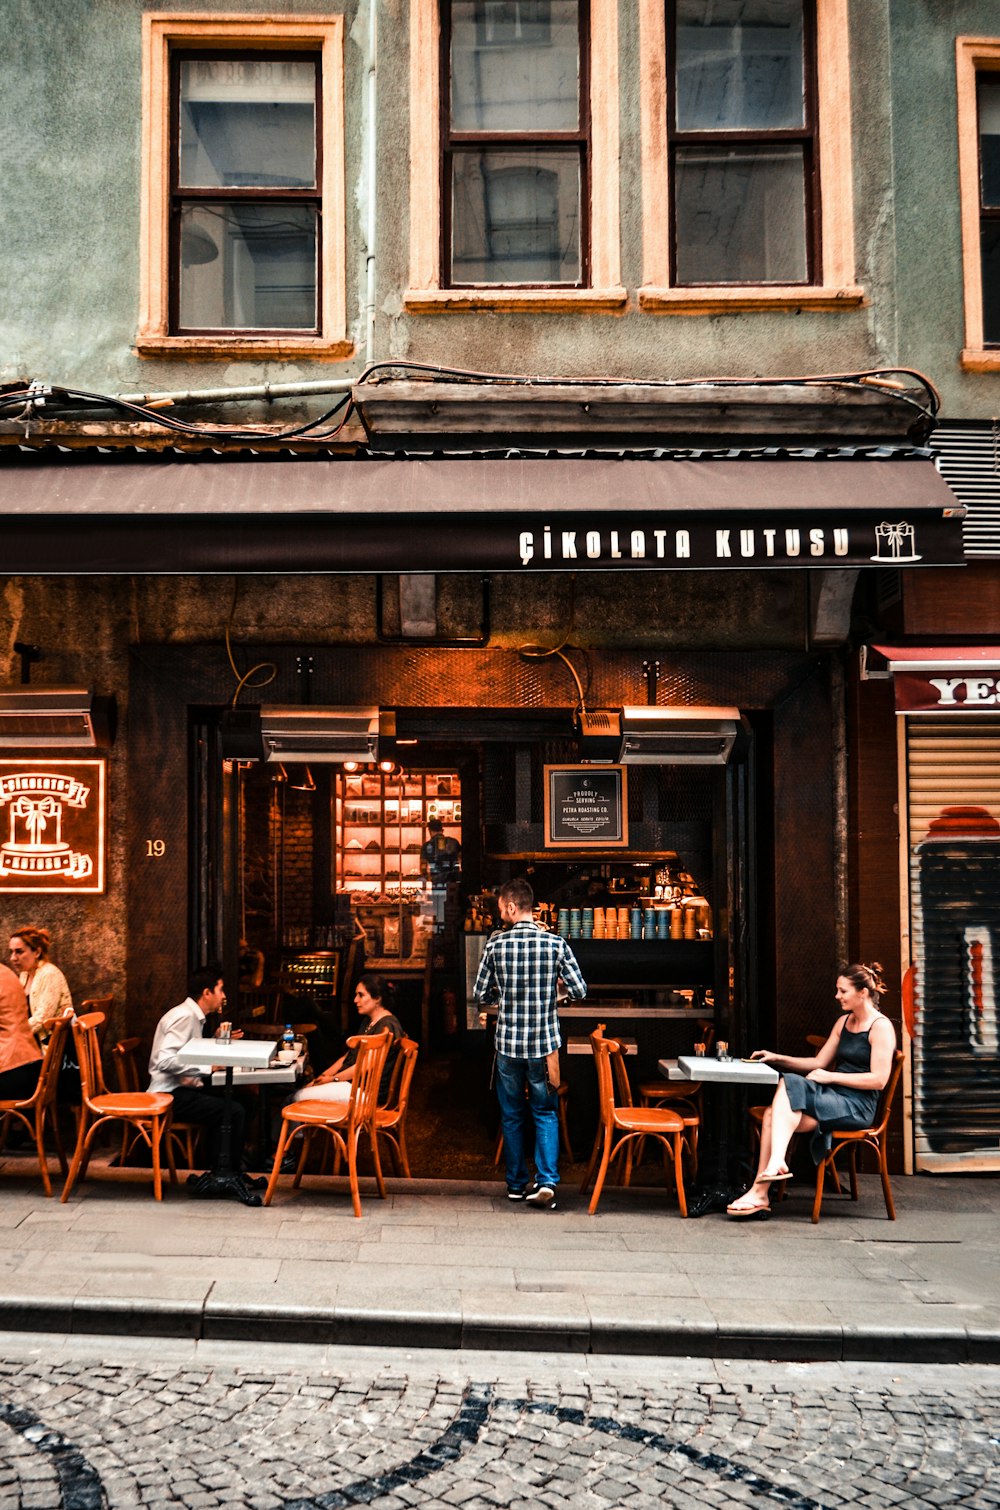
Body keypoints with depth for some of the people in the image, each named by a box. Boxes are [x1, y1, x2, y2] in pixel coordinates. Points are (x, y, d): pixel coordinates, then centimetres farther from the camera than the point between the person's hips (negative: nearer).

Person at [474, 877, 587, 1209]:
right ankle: (546, 1182, -1)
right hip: (544, 1044, 0)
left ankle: (517, 1184, 22)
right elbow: (579, 992, -6)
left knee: (512, 1115, 15)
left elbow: (481, 994, 1)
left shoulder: (496, 943, -6)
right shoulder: (555, 943, -7)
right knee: (545, 1114, 11)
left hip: (508, 1043, 0)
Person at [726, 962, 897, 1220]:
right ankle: (759, 1194, -26)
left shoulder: (881, 1027, -6)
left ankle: (776, 1163, -34)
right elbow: (819, 1063, 22)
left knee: (790, 1084, -29)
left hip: (857, 1106, -7)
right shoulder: (844, 1022, 19)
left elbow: (879, 1079, -14)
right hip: (832, 1097, 7)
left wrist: (830, 1076, -14)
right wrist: (778, 1059, 11)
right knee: (773, 1114, -20)